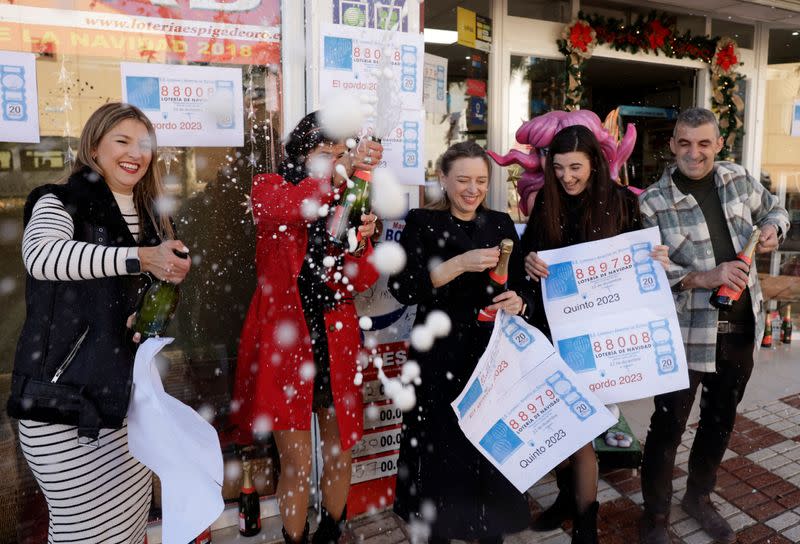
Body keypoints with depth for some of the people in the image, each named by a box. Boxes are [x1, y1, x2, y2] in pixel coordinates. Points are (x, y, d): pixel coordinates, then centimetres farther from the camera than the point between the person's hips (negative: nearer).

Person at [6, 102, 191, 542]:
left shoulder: (151, 216, 13)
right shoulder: (60, 202, -6)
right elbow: (40, 256, -29)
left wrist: (172, 276, 5)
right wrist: (140, 258, -33)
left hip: (128, 395, 6)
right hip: (63, 396, -6)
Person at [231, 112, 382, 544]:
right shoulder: (269, 187, 0)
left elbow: (358, 281, -4)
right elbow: (287, 209, -27)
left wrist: (361, 241, -22)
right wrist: (341, 169, -34)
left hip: (335, 344, 4)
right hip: (284, 342, -3)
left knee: (339, 451, 14)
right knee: (297, 463, 1)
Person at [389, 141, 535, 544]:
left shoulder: (501, 223, 9)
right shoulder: (422, 222, -2)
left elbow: (520, 286, 10)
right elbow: (401, 288, -15)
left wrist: (518, 302, -13)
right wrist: (460, 263, -23)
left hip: (492, 354, 3)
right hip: (439, 356, -2)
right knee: (440, 450, 4)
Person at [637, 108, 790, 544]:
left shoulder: (737, 178, 3)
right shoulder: (654, 202, -12)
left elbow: (773, 209, 20)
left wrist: (772, 229, -3)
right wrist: (702, 278, -29)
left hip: (741, 325, 6)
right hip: (686, 332, -5)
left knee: (721, 419, 20)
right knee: (668, 425, 3)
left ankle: (699, 496, 43)